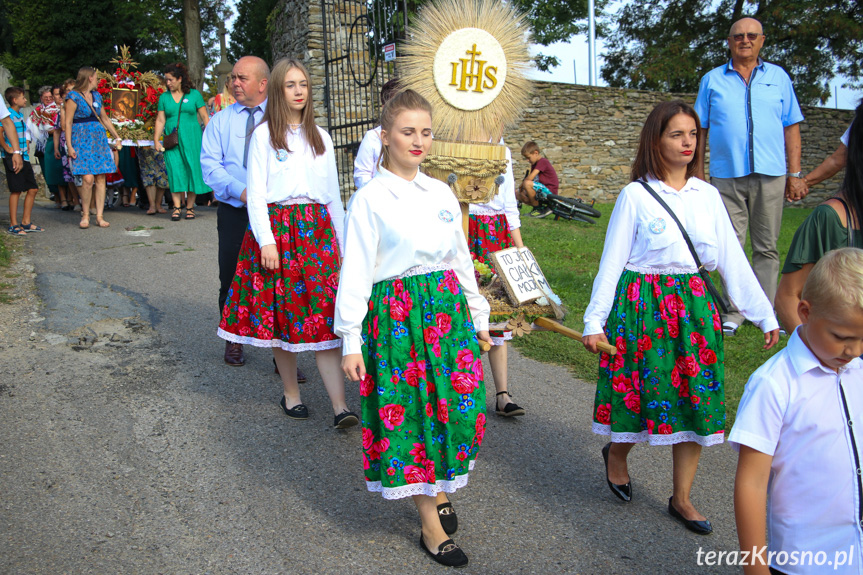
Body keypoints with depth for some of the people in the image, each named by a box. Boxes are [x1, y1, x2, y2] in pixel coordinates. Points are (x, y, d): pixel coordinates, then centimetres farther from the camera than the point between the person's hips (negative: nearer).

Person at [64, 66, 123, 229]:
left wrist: (117, 137, 24)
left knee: (100, 178, -1)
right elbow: (68, 123, -6)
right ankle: (85, 215, -1)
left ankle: (99, 216, 3)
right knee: (88, 178, -15)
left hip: (99, 139, 6)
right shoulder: (73, 96, -3)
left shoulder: (97, 96, 16)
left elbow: (105, 119, 25)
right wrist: (69, 146, -13)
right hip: (82, 141, -6)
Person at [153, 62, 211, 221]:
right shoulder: (164, 97, 10)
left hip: (191, 139, -1)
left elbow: (204, 117, 3)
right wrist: (156, 140, 1)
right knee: (175, 171, -5)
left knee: (192, 170, -1)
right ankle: (176, 207, -3)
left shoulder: (194, 94, 4)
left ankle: (190, 207, 8)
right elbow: (160, 120, 9)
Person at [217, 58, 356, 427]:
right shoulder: (265, 134, 4)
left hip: (316, 229, 2)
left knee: (324, 314, -6)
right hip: (276, 227, -2)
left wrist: (340, 241, 15)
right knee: (281, 312, 3)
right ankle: (291, 394, 20)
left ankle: (340, 407, -10)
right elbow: (256, 191, -3)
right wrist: (265, 240, -13)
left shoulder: (320, 137, 16)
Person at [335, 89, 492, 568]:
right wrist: (351, 340, -10)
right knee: (409, 413, 1)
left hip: (448, 310, 5)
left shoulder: (442, 193, 8)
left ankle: (438, 488, 34)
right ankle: (431, 527, 14)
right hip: (395, 313, -5)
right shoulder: (370, 199, -6)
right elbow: (355, 273, -8)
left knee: (453, 404, 8)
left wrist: (478, 316, 17)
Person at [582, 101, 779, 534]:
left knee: (696, 398, 5)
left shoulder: (708, 195, 6)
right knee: (641, 389, 3)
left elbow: (732, 260, 8)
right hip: (644, 303, -4)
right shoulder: (636, 195, -4)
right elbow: (612, 261, -3)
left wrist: (764, 315, 7)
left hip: (694, 304, 4)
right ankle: (616, 455, 36)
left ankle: (682, 499, 20)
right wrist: (594, 320, -6)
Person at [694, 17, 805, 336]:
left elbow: (791, 127, 10)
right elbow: (700, 130, 8)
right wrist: (698, 174, 1)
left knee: (766, 247, 4)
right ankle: (734, 313, 7)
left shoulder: (778, 77, 12)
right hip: (727, 175, 0)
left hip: (770, 175, 1)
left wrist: (795, 174, 4)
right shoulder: (712, 79, 10)